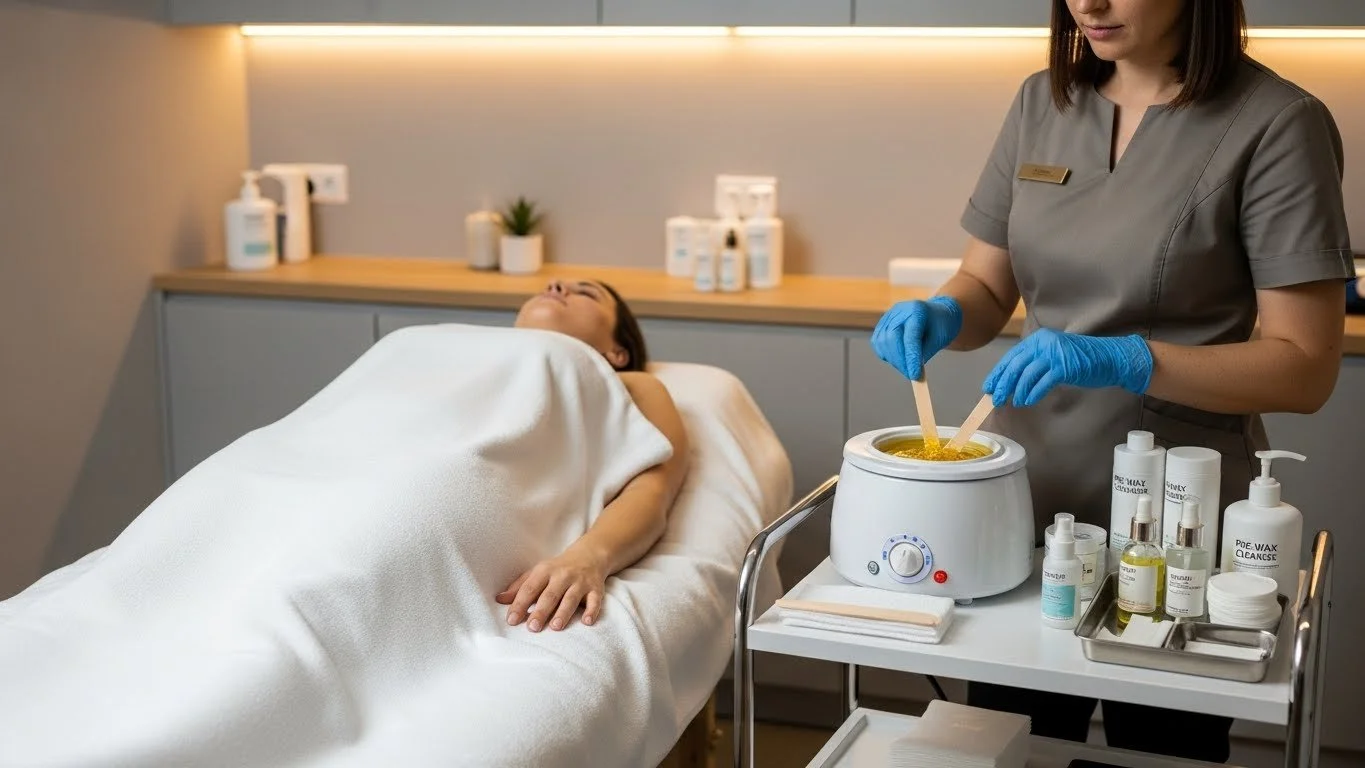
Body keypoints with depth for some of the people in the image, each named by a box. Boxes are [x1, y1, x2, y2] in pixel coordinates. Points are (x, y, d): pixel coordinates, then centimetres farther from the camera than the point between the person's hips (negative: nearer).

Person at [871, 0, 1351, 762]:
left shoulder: (1277, 124, -12)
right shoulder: (1042, 102, 4)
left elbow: (1307, 366, -14)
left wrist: (1126, 361, -27)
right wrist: (940, 316, -13)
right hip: (1024, 503, 5)